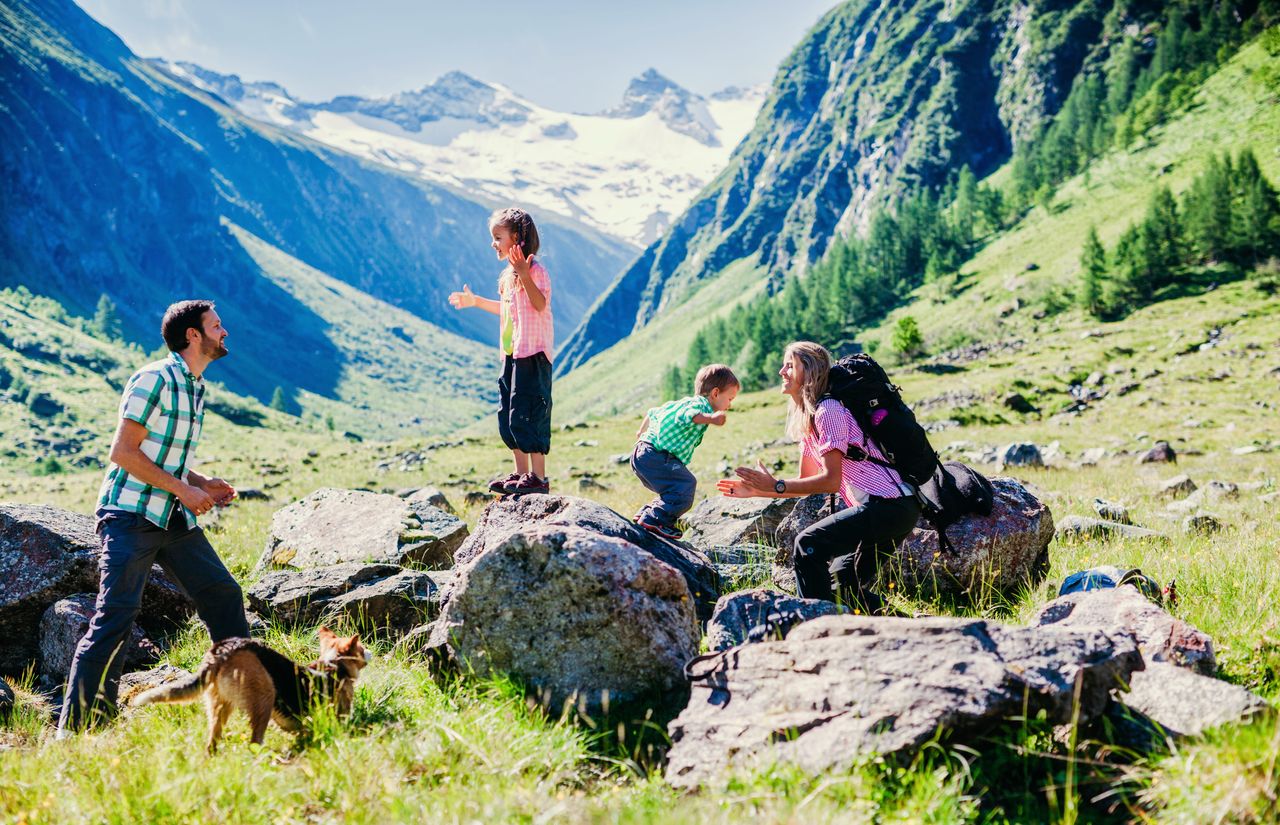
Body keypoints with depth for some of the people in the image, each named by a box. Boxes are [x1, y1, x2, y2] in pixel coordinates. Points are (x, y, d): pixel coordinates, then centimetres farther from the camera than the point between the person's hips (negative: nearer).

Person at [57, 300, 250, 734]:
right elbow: (123, 451, -16)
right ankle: (77, 726, -5)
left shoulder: (195, 387, 15)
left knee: (223, 593, 8)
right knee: (115, 616, -12)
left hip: (175, 518, 9)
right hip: (131, 515, -8)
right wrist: (183, 488, -16)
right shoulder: (154, 379, -12)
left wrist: (204, 484, 6)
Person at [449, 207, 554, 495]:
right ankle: (521, 473, 20)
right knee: (507, 417, 11)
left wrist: (525, 276, -39)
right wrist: (476, 301, 30)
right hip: (511, 355, 10)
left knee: (526, 415, -10)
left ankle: (538, 477, -3)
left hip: (533, 354, -10)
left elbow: (540, 304, -27)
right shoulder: (508, 275, 16)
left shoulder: (535, 270, -12)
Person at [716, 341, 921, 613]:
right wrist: (755, 491, 12)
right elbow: (806, 482, 19)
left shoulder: (828, 410, -14)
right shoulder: (807, 419, 16)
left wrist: (776, 485, -17)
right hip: (891, 509, 10)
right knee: (842, 582, 17)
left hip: (888, 505, -10)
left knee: (809, 543, -17)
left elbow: (831, 480, -19)